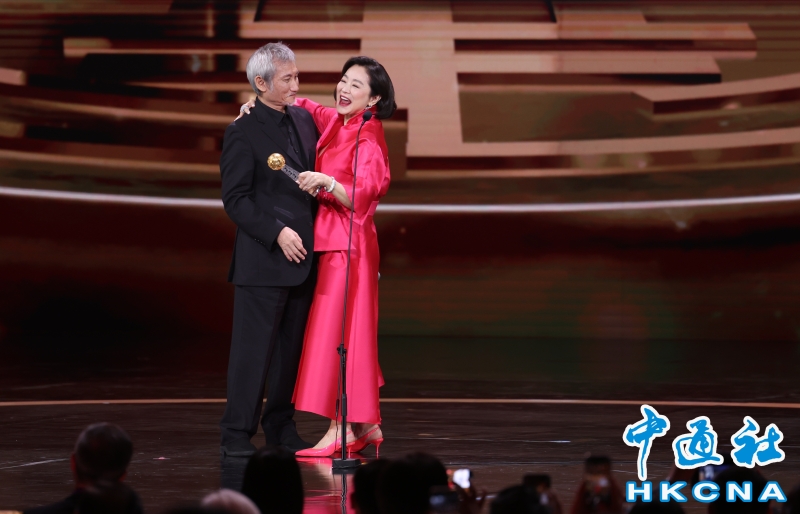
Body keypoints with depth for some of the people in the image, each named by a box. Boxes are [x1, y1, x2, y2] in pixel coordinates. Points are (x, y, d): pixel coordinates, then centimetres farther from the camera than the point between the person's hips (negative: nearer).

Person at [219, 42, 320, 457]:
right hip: (262, 259, -6)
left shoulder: (303, 120, 11)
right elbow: (235, 200, -11)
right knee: (252, 348, -4)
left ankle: (280, 427, 19)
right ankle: (236, 434, 2)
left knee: (291, 348, 10)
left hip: (301, 254, 7)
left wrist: (315, 233, 5)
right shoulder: (243, 132, -8)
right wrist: (277, 232, -18)